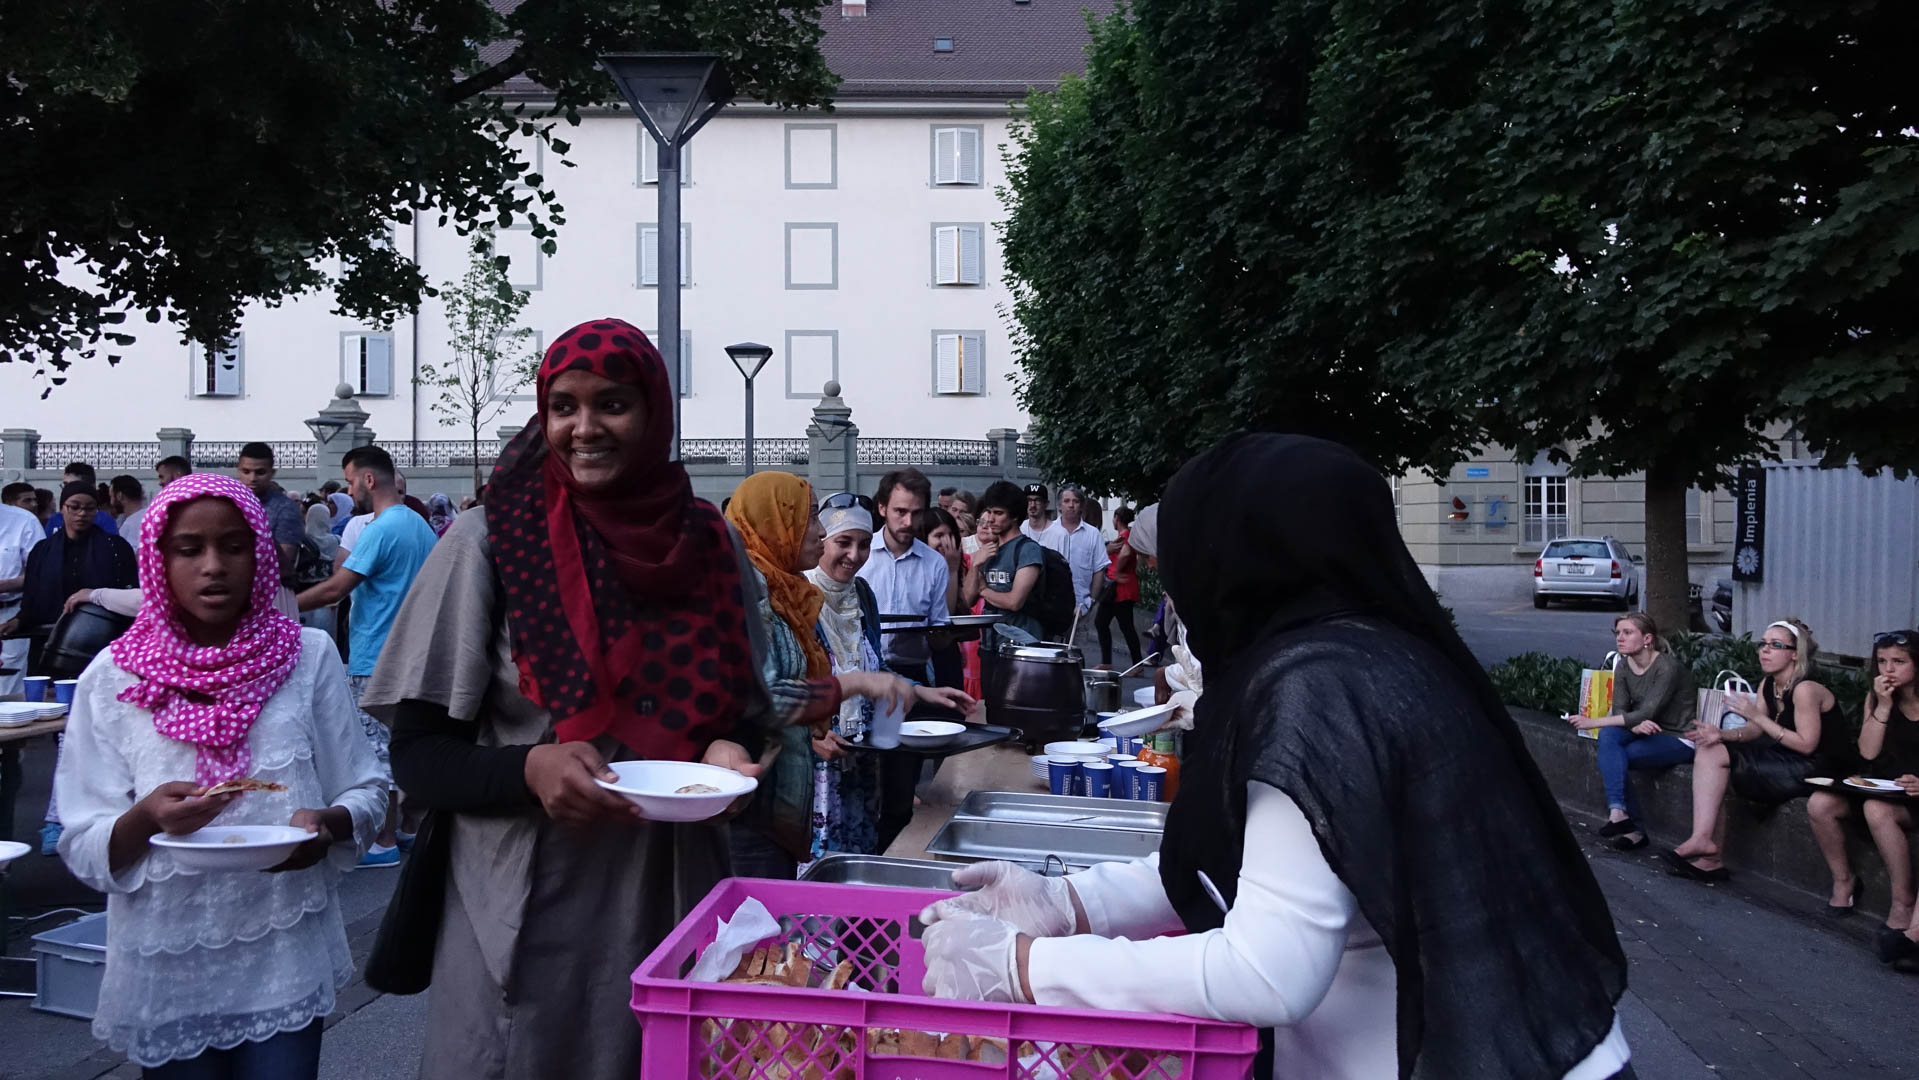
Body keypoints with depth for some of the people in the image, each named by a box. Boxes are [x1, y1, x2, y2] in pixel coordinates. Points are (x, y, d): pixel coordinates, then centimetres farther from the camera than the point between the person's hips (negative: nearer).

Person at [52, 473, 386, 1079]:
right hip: (165, 969, 0)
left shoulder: (308, 657, -3)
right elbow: (83, 849, -3)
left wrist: (327, 824, -19)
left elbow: (365, 792, 1)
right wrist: (145, 818, -23)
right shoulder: (113, 677, -3)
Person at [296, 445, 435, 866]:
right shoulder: (420, 525, 11)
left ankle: (384, 842, 5)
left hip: (376, 661, -9)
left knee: (377, 752, -2)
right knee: (400, 748, 15)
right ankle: (406, 827, 23)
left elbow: (333, 589, -19)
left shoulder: (380, 530, -17)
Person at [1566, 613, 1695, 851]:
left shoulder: (1667, 668, -19)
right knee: (1608, 735, -25)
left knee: (1609, 759, -25)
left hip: (1678, 740, -6)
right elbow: (1620, 710, -5)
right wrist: (1635, 725, -30)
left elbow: (1647, 713, -26)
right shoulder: (1623, 669, 2)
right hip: (1646, 732, 6)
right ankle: (1618, 812, -28)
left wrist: (1594, 722, -27)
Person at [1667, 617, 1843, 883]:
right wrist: (1722, 734, -15)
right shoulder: (1768, 685, 8)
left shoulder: (1805, 689, -18)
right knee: (1709, 751, -6)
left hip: (1816, 768, -9)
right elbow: (1755, 730, 6)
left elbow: (1806, 744, -21)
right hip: (1786, 761, 9)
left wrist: (1757, 715, -21)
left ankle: (1703, 840, -11)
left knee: (1716, 757, -18)